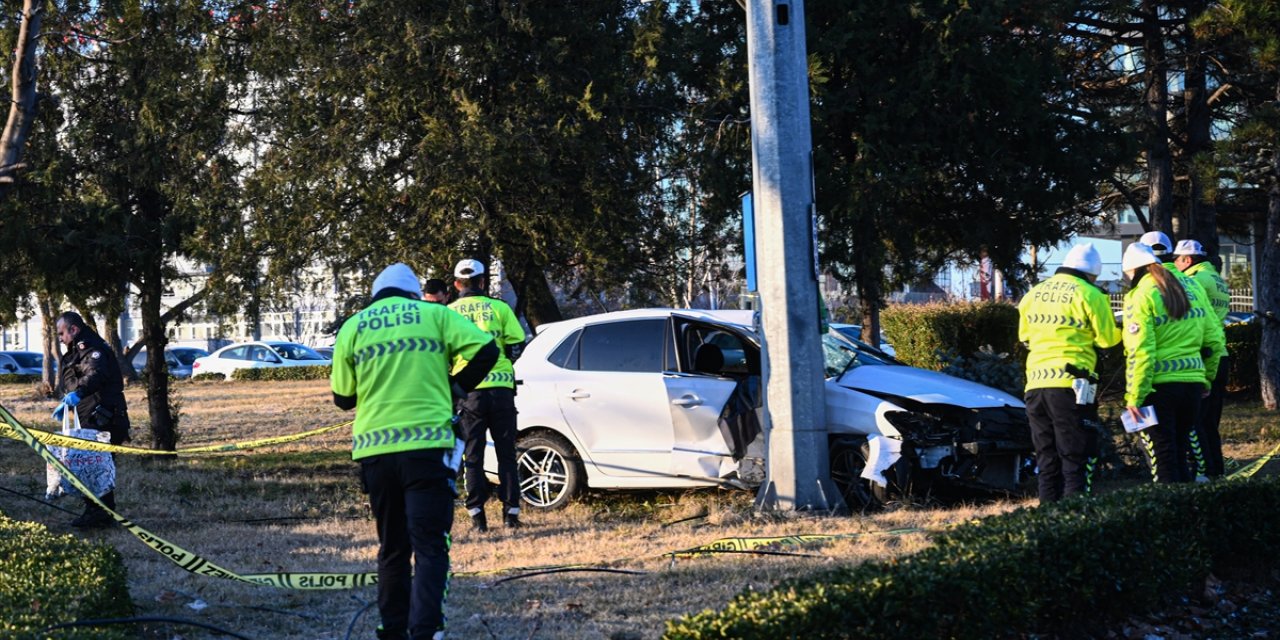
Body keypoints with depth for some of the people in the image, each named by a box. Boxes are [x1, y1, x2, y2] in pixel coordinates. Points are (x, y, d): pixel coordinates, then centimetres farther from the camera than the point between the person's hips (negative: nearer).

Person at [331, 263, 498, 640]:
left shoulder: (353, 327, 11)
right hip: (427, 446, -3)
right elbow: (486, 350, -3)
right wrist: (457, 386, 13)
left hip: (374, 450, 3)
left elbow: (342, 398, 13)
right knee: (429, 546, -4)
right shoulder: (434, 314, 7)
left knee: (392, 548, 16)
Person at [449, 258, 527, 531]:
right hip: (501, 387, 0)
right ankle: (511, 512, 6)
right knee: (506, 453, 9)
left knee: (472, 456, 7)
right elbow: (516, 348, 2)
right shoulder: (499, 308, 2)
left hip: (468, 391, 0)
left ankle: (477, 515, 2)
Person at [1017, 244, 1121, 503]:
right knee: (1074, 461, -1)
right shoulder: (1089, 295, -4)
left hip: (1035, 384, 5)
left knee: (1047, 461, 12)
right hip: (1069, 384, -5)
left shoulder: (1034, 294, 13)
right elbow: (1108, 338, 1)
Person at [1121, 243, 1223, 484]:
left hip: (1159, 387, -6)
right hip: (1192, 384, 6)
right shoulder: (1189, 292, 12)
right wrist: (1206, 378, 23)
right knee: (1179, 457, 17)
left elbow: (1140, 352, -16)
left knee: (1162, 463, 0)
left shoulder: (1141, 297, -8)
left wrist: (1134, 397, -14)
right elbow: (1213, 340, 13)